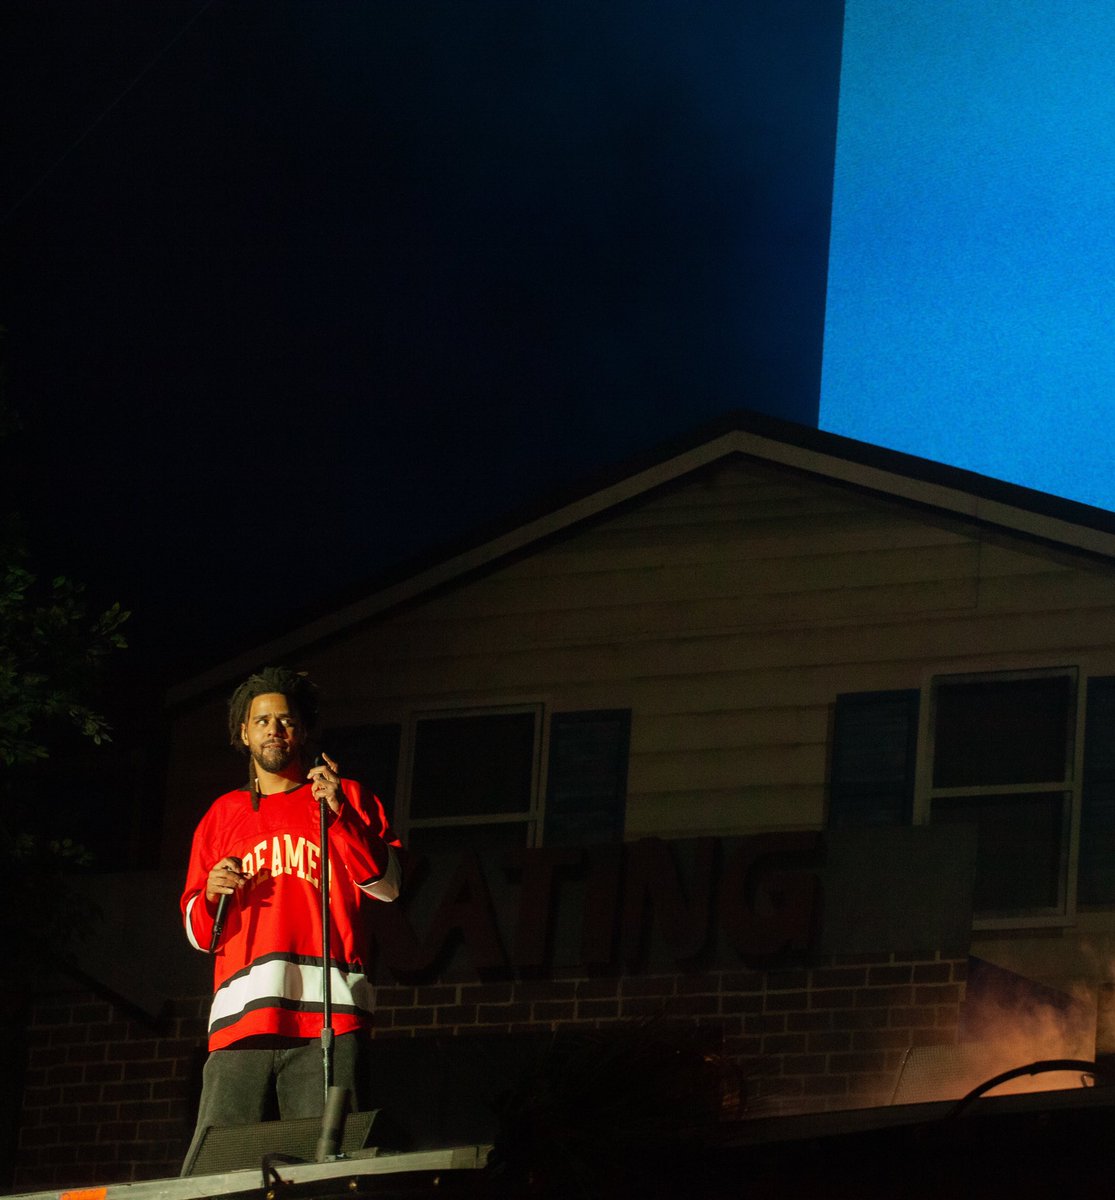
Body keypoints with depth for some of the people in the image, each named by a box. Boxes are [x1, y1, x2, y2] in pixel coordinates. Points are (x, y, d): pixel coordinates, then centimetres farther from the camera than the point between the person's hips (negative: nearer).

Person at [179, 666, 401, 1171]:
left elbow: (387, 884, 4)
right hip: (242, 1016, 2)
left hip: (327, 1014, -2)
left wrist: (340, 814, -7)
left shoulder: (346, 798, 18)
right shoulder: (223, 815, 25)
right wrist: (210, 895, 3)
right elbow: (199, 933, 25)